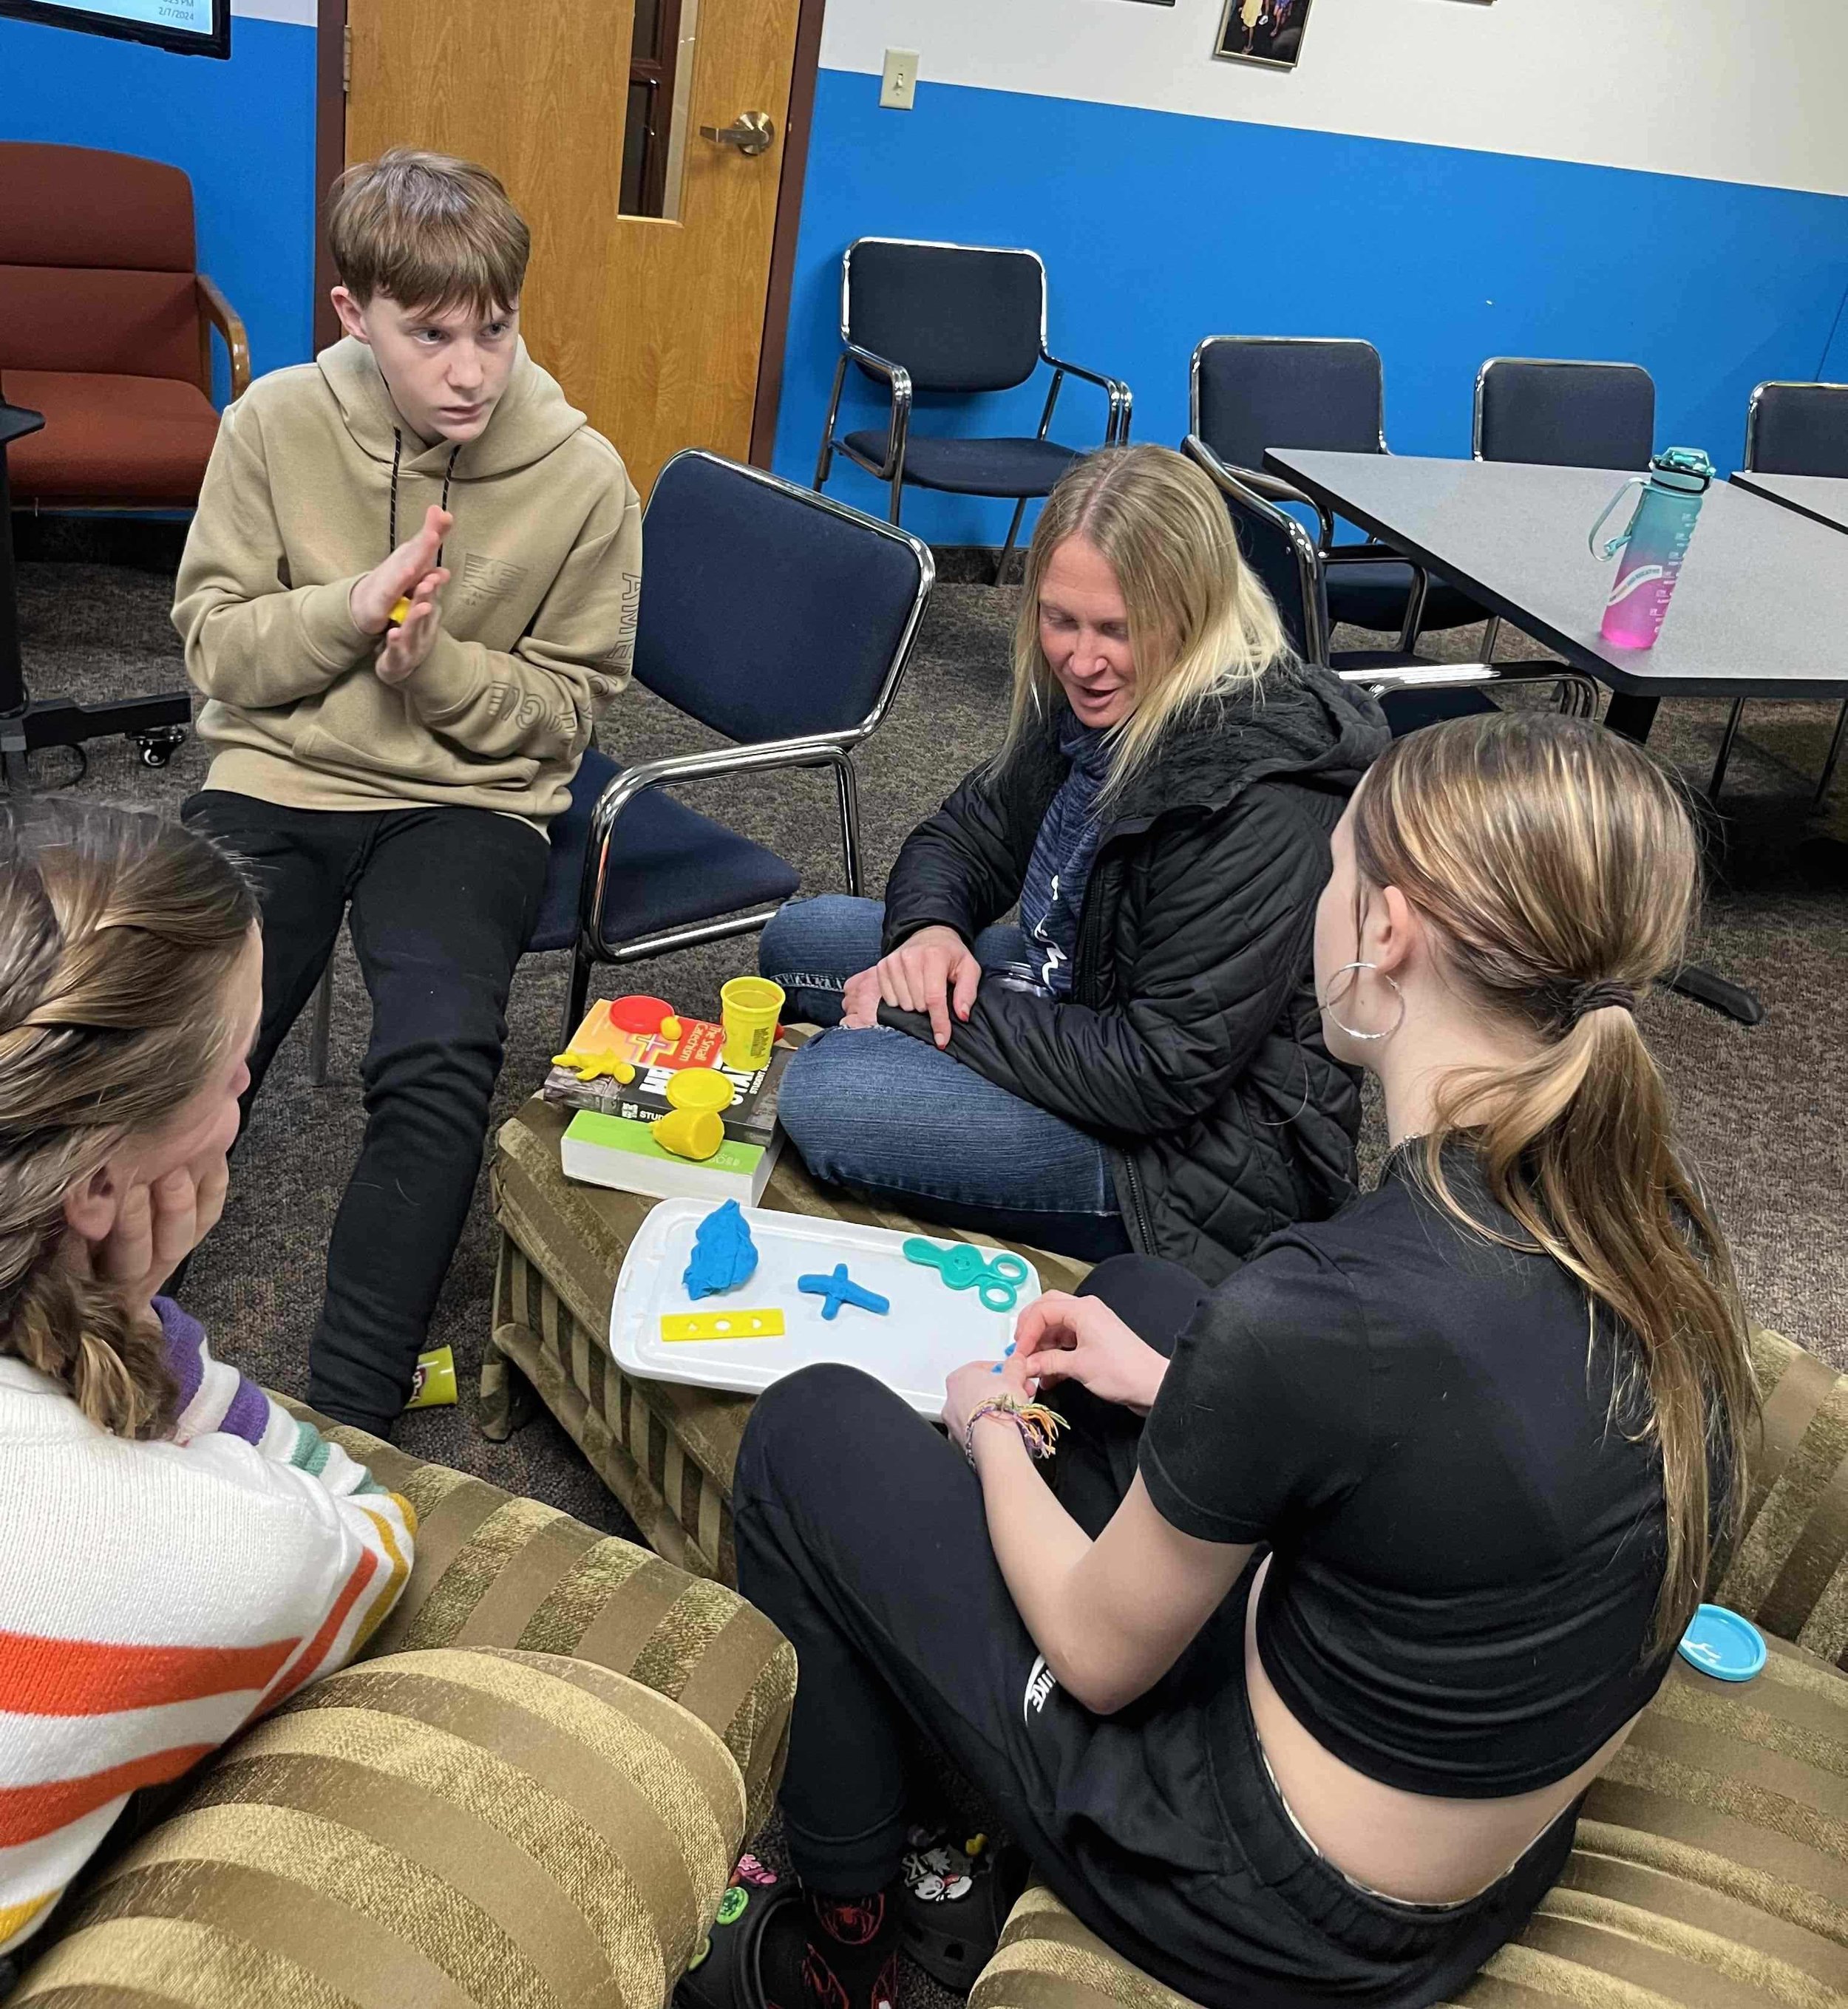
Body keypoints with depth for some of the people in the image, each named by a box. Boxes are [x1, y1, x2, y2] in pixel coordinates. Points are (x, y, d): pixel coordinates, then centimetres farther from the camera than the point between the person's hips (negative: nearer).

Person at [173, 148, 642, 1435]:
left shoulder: (582, 477, -7)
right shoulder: (278, 423, -2)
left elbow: (567, 707, 2)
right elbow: (214, 641, 3)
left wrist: (436, 663, -18)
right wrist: (358, 604, -16)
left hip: (468, 799, -1)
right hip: (276, 777, 2)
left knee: (440, 1067, -28)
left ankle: (347, 1423, -16)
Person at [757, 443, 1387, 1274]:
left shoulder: (1259, 801, -30)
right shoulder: (1092, 699, -3)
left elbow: (1163, 1072, -29)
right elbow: (965, 836, 10)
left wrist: (926, 1012, -23)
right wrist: (928, 932, -15)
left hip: (1206, 1139, -9)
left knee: (825, 1099, -26)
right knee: (798, 938, 11)